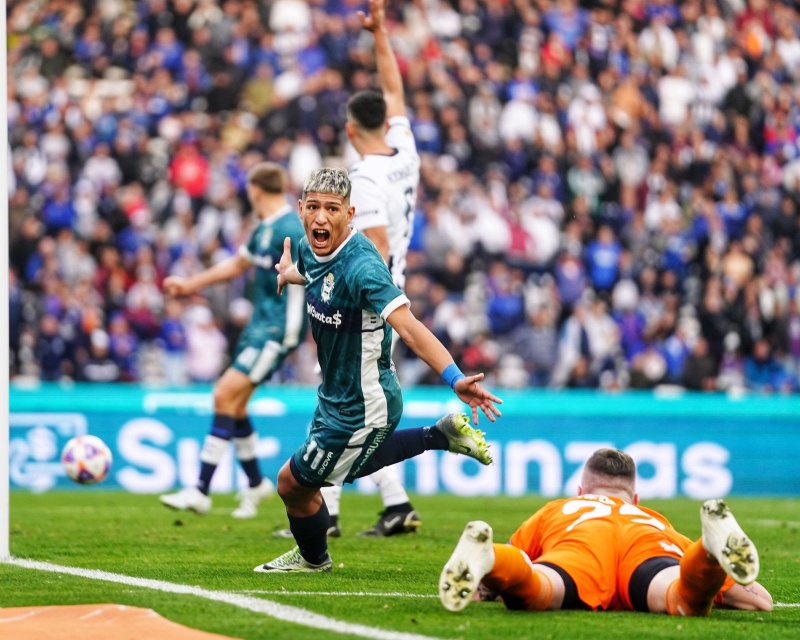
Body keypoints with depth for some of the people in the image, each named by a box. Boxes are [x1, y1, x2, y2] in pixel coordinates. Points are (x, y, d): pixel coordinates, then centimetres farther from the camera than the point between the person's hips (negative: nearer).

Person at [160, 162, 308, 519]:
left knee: (226, 395, -14)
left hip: (278, 329, -10)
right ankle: (255, 484, 29)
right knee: (232, 402, 13)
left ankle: (200, 492, -13)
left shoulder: (290, 231, -17)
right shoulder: (264, 229, 13)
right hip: (260, 324, 10)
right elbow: (238, 264, 29)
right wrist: (190, 285, 36)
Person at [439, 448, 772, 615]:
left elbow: (480, 591, 41)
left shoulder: (555, 511, 43)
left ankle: (482, 552, -61)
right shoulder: (656, 520, 44)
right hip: (650, 542, 0)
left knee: (530, 592, -31)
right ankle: (715, 545, -61)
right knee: (686, 599, -31)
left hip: (579, 541, 0)